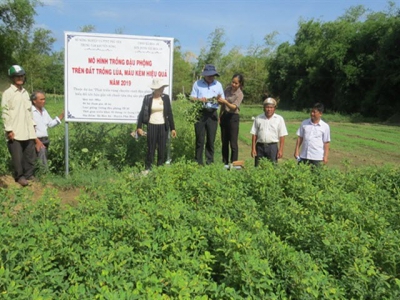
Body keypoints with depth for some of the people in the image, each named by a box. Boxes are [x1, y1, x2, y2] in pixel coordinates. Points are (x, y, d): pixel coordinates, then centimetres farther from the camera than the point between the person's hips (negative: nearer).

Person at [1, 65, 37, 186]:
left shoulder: (25, 92, 15)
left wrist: (33, 125, 12)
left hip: (28, 131, 6)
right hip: (15, 132, -6)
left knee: (30, 154, 7)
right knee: (17, 156, -1)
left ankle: (29, 175, 17)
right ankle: (19, 176, 11)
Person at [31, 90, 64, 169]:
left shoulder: (44, 110, 18)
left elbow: (50, 124, 20)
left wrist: (61, 116, 7)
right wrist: (37, 141, -21)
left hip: (45, 140, 8)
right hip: (36, 141, -8)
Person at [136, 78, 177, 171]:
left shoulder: (165, 98, 1)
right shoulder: (147, 98, -3)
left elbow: (170, 113, 5)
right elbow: (142, 113, 0)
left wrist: (172, 128, 4)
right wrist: (139, 127, -6)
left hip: (163, 126, 2)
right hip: (151, 126, -2)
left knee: (162, 148, 5)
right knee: (151, 148, 2)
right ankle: (148, 169, 13)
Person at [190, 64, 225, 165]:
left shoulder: (218, 84, 12)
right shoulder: (197, 83, 8)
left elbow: (223, 101, 13)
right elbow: (192, 98, 5)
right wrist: (199, 100, -16)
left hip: (212, 114, 2)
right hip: (200, 113, -1)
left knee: (211, 140, 3)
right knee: (200, 139, -2)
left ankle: (210, 162, 10)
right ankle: (198, 162, 5)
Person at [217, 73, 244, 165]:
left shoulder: (240, 94, -11)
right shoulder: (228, 89, 5)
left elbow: (234, 107, -22)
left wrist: (225, 102, -37)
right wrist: (220, 116, 12)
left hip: (233, 117, -6)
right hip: (224, 116, 6)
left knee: (233, 143, -4)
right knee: (224, 141, 10)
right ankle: (225, 163, 18)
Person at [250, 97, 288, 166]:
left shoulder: (279, 119, 4)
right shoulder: (258, 118, 8)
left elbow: (282, 136, 2)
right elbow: (254, 135, 8)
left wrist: (280, 150, -5)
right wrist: (253, 149, 1)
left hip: (272, 146, -1)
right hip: (260, 146, 2)